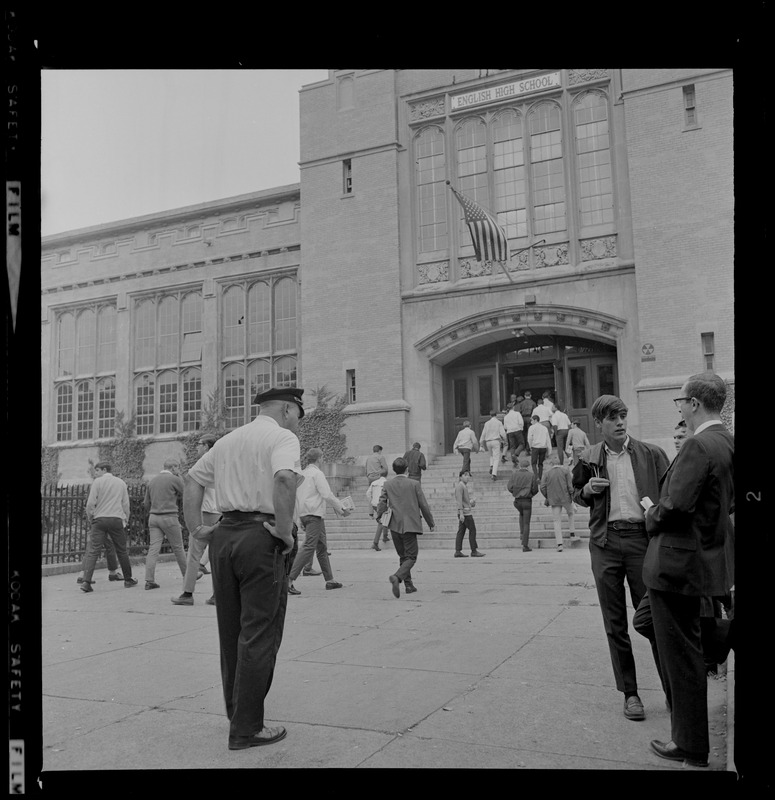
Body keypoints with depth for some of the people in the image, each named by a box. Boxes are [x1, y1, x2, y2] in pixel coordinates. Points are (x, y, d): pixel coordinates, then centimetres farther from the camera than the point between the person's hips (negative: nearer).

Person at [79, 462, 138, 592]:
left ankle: (86, 581, -16)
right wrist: (126, 519, 22)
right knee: (121, 551, 11)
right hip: (116, 519, 3)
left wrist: (89, 518, 9)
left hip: (100, 519, -2)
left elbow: (90, 503, -5)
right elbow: (126, 505, 13)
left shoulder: (97, 482, 2)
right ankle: (128, 580, 19)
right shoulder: (121, 482, 14)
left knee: (93, 550, -5)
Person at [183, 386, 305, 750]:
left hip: (223, 535, 8)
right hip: (262, 537, -7)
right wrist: (285, 531, -18)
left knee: (230, 631, 16)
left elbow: (193, 478, 20)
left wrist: (196, 527, 17)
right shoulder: (283, 438, -6)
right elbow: (284, 479, -25)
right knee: (259, 635, 0)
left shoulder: (226, 440, 18)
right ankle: (246, 728, 6)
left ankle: (236, 712, 30)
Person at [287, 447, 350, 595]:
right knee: (309, 547, -13)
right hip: (314, 514, -10)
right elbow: (327, 494, -16)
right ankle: (288, 580, -19)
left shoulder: (302, 473, 16)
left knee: (322, 547, 15)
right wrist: (341, 509, -7)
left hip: (303, 514, 10)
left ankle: (329, 580, 21)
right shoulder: (317, 473, -9)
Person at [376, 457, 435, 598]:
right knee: (411, 557, 0)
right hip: (410, 525, -3)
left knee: (403, 556, 18)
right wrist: (431, 523, 9)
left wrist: (379, 515, 20)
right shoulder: (414, 484, -5)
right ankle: (397, 576, -24)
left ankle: (409, 584, 19)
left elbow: (382, 503, -1)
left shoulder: (387, 484, 1)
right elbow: (423, 505, -1)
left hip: (394, 525, 4)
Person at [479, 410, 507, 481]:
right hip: (496, 441, -3)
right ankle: (494, 474, -19)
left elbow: (483, 434, 7)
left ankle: (491, 467, 5)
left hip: (488, 442, 3)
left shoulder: (487, 423, 8)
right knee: (496, 458, -4)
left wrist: (482, 443, 14)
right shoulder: (499, 423, 0)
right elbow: (502, 433, -6)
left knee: (492, 456, 28)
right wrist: (504, 439, 15)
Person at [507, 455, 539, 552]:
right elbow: (535, 490, -4)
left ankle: (522, 533, 18)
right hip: (527, 500, -2)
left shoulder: (514, 474, -1)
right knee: (526, 523, 3)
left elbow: (509, 487, -4)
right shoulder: (532, 475, -6)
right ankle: (525, 546, 2)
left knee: (521, 514, 34)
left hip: (517, 500, 2)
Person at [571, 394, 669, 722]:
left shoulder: (651, 454, 3)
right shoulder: (588, 459, 8)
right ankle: (629, 692, 19)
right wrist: (587, 490, -1)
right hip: (606, 542, 2)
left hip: (642, 538, -2)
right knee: (615, 622, 7)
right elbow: (576, 493, 20)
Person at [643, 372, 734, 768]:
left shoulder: (698, 445, -22)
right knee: (684, 649, 24)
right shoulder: (727, 442, 7)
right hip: (705, 555, 10)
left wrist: (653, 517, -7)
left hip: (678, 560, -10)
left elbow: (676, 504, -27)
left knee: (681, 654, 4)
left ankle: (690, 746, 18)